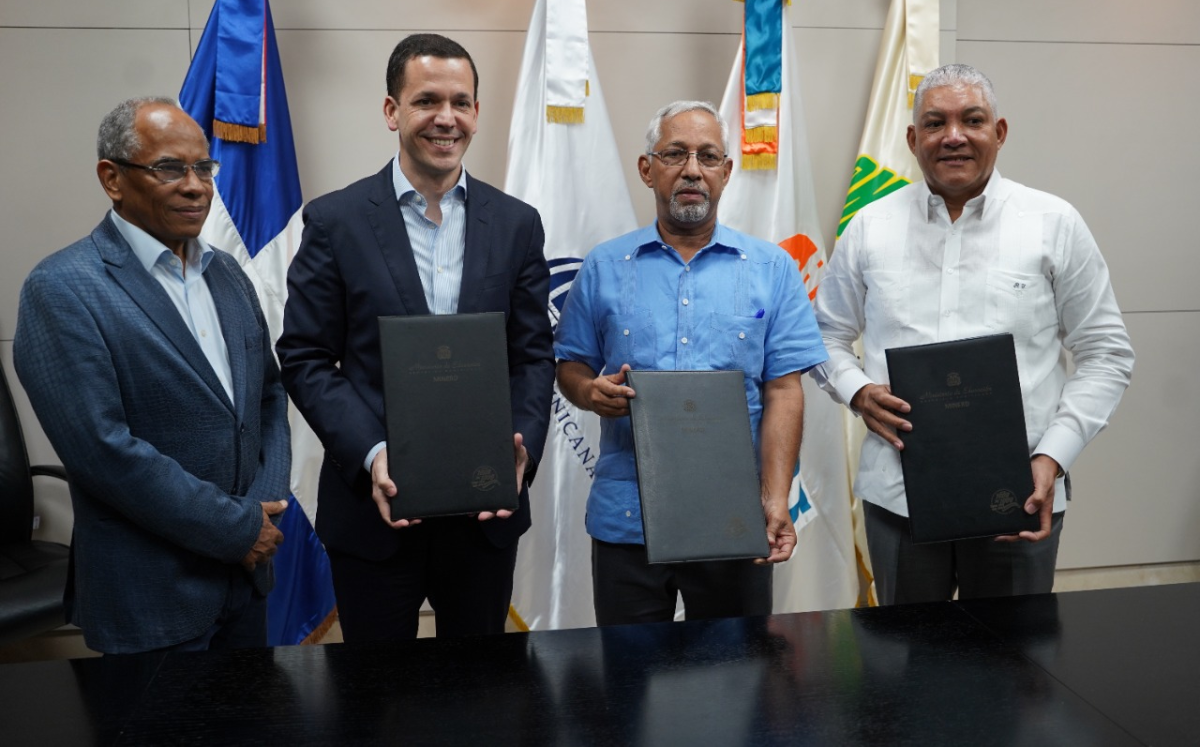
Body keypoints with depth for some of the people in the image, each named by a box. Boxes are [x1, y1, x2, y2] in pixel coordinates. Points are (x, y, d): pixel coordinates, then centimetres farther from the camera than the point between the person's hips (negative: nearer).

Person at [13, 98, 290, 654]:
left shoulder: (226, 273, 8)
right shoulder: (61, 290, -13)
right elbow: (103, 449, -20)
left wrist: (268, 501, -4)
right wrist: (238, 528, -16)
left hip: (245, 572, 6)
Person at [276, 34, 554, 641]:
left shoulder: (516, 224, 3)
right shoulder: (334, 220, -4)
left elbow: (533, 357, 3)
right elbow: (305, 357, -5)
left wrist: (521, 449, -14)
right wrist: (371, 455, -18)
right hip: (374, 503, -2)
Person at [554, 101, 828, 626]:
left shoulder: (772, 269, 2)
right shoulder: (604, 268, 4)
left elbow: (783, 391, -3)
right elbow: (570, 364, 10)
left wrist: (775, 500, -13)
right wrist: (590, 392, -13)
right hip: (626, 518, 1)